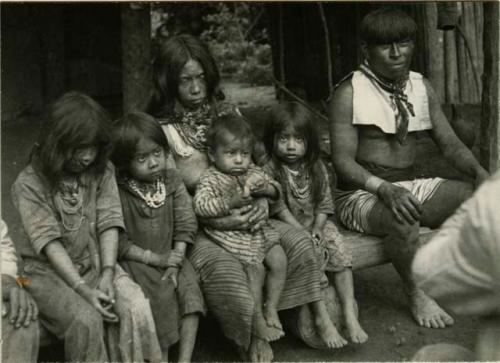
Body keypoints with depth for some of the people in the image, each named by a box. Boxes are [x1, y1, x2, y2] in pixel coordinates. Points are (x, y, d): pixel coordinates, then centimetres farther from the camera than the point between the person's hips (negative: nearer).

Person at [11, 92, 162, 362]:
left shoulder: (103, 172, 1)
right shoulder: (29, 185, -10)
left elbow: (109, 223, -4)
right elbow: (49, 241, -17)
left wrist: (107, 274, -19)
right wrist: (84, 289, -25)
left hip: (96, 263, 3)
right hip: (49, 271, -3)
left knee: (136, 307, -24)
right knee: (86, 319, -29)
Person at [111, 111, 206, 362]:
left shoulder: (172, 180, 2)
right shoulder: (117, 191, -12)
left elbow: (185, 226, -1)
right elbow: (118, 241, -13)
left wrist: (173, 266, -12)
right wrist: (155, 259, -17)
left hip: (170, 257, 4)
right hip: (135, 262, -4)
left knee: (190, 289, -19)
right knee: (161, 296, -26)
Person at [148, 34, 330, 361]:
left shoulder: (226, 113, 10)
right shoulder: (160, 130, -4)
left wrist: (262, 200, -11)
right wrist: (218, 221, -22)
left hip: (242, 214, 5)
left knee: (299, 243, -18)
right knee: (223, 267, -33)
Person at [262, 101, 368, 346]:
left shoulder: (317, 169, 6)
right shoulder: (270, 171, -7)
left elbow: (324, 205, 5)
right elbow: (279, 208, -13)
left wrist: (316, 230, -11)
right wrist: (302, 233, -19)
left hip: (317, 226, 4)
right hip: (288, 229, -3)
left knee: (340, 254, -19)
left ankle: (350, 315, -15)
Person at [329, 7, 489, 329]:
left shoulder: (422, 87, 9)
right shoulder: (350, 93, -9)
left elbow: (450, 144, 9)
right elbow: (343, 161, -15)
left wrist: (479, 170, -13)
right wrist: (385, 189, -32)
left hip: (413, 185, 6)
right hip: (362, 194, -5)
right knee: (402, 216, -37)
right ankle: (417, 296, -12)